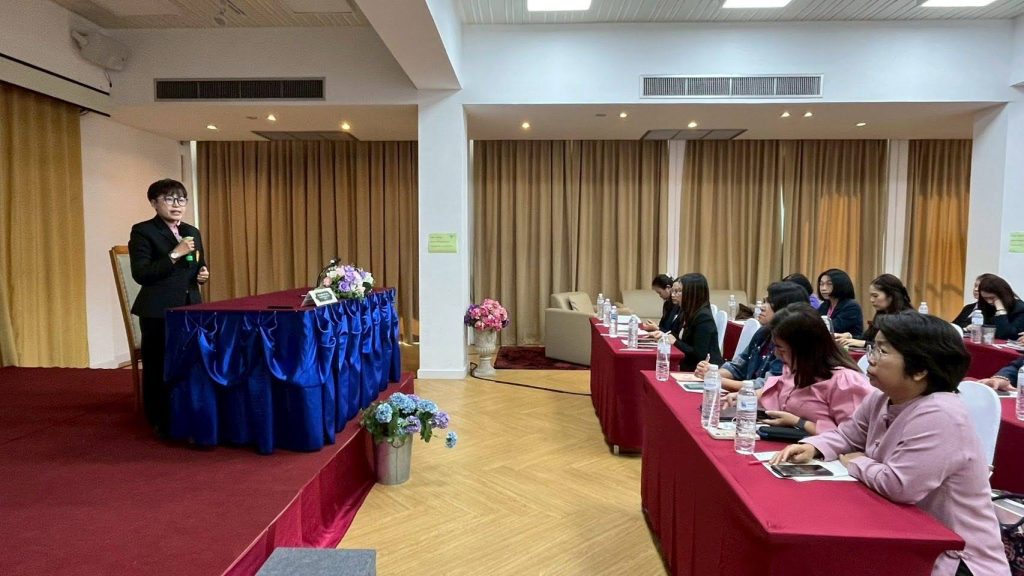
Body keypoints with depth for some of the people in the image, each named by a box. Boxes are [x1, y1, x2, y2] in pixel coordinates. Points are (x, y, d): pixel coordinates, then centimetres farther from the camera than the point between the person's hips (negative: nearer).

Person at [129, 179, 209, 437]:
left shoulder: (192, 232, 15)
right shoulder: (143, 231, -4)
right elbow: (141, 274, -15)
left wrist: (203, 274, 3)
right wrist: (175, 254, -20)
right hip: (158, 312, -6)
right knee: (159, 369, 0)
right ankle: (162, 424, 13)